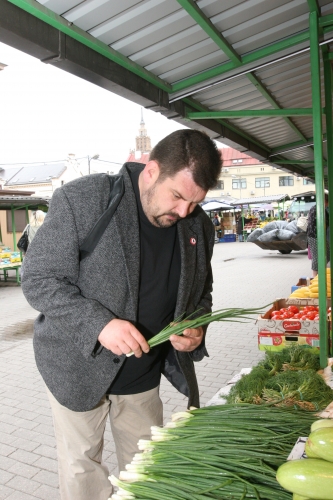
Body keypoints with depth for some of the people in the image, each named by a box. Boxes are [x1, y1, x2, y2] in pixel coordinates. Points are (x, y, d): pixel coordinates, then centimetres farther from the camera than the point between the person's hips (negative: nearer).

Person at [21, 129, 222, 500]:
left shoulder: (199, 225, -4)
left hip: (144, 373, 4)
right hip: (78, 368, -3)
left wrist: (196, 328, -11)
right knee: (81, 469, 14)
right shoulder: (80, 200, -20)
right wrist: (99, 323, -29)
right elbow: (38, 280, -17)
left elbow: (201, 292, 10)